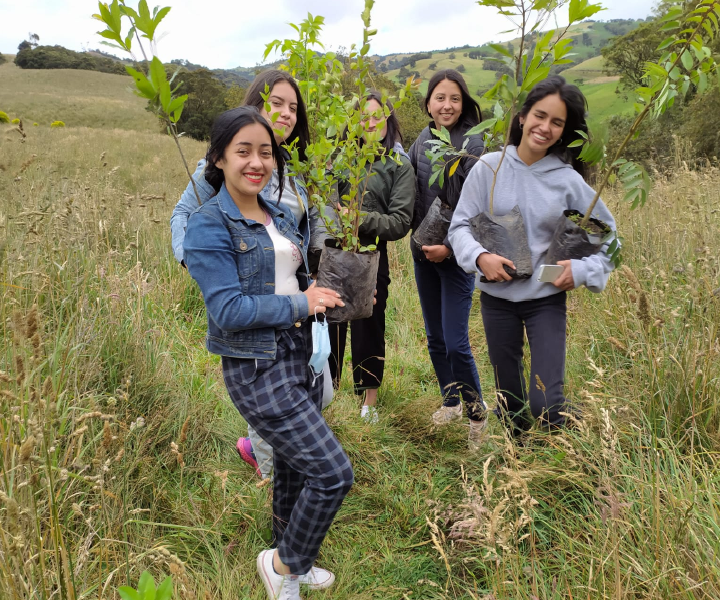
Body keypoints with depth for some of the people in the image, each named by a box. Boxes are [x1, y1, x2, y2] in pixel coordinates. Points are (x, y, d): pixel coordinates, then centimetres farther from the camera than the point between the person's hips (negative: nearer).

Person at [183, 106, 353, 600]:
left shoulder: (280, 215, 10)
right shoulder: (209, 226, -13)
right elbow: (229, 310, -20)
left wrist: (319, 289, 1)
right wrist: (301, 305, -15)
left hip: (299, 356, 8)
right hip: (256, 369, -8)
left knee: (295, 467, 21)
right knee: (334, 472, -9)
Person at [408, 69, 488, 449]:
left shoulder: (471, 143, -10)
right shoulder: (422, 140, 8)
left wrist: (450, 246, -18)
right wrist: (417, 237, 2)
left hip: (456, 256, -6)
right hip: (423, 252, 6)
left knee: (456, 343, -7)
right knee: (434, 338, 14)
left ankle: (477, 416, 14)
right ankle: (450, 402, 33)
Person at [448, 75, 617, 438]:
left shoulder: (568, 180, -5)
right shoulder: (490, 166, -6)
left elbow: (608, 233, 6)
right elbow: (460, 225, -3)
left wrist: (582, 270, -10)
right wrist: (479, 257, -22)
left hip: (546, 299, -1)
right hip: (496, 298, 1)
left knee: (546, 404, -8)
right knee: (508, 399, 14)